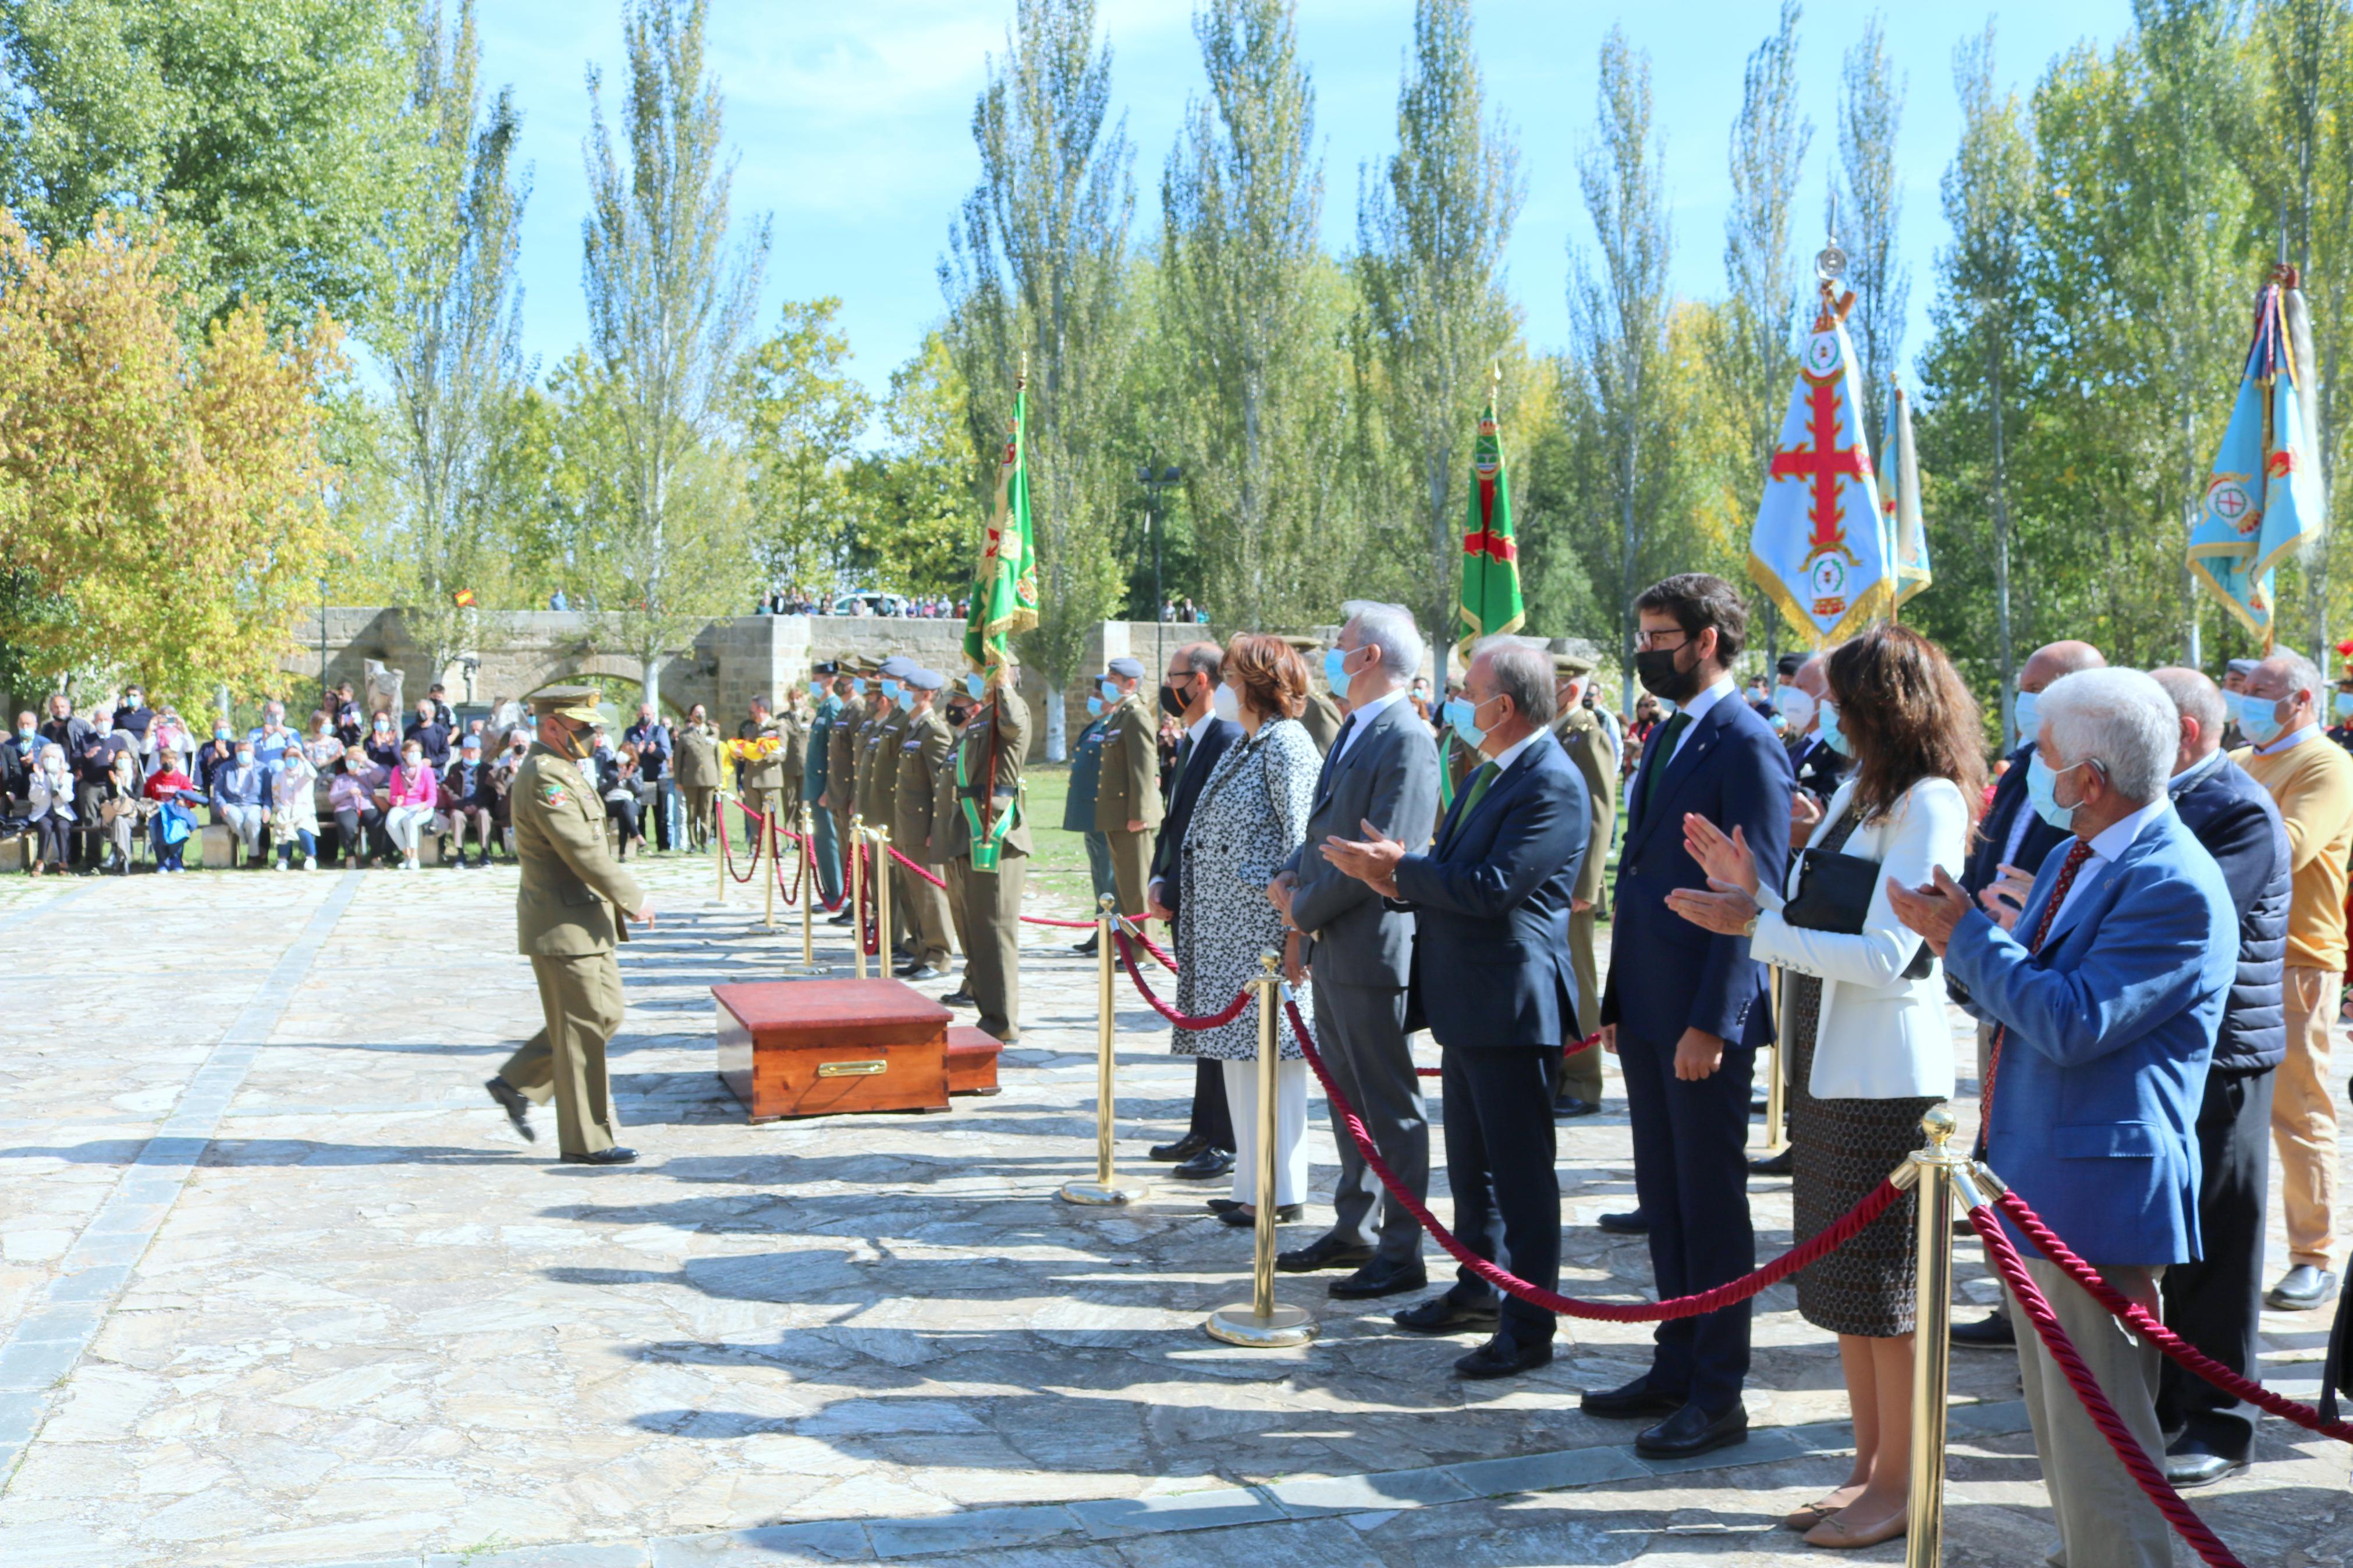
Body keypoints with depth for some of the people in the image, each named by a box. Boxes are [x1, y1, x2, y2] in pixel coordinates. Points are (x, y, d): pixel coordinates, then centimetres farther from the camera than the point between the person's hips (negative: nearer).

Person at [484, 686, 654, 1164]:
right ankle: (587, 1142, 8)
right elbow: (582, 851, -23)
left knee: (605, 1012, 15)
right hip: (562, 923, -10)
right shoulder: (544, 776, -18)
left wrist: (617, 904, 16)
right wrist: (634, 898, -16)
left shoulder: (562, 771, 16)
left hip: (586, 919, 10)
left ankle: (517, 1084, 23)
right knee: (581, 1028, -2)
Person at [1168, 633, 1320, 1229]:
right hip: (1229, 931, 10)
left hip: (1266, 929, -10)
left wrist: (1294, 931, -20)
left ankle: (1283, 1190, 6)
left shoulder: (1286, 743, -12)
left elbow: (1301, 841, -17)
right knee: (1237, 1049, 13)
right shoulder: (1243, 745, 15)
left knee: (1270, 1052, -3)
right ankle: (1253, 1183, 22)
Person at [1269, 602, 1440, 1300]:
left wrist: (1307, 906, -13)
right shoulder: (1353, 731, 14)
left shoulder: (1406, 739, -17)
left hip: (1371, 948, -10)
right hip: (1331, 947, 10)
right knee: (1347, 1095, 18)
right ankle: (1354, 1228, 31)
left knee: (1391, 1106, 0)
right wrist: (1291, 875, 2)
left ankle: (1402, 1253, 10)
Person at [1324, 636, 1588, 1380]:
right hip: (1466, 1004, 10)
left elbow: (1492, 886, -25)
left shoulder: (1552, 784, -18)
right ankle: (1479, 1291, 36)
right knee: (1471, 1161, 21)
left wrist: (1401, 866, -16)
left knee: (1521, 1170, -1)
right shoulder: (1489, 775, 15)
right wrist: (1397, 877, -3)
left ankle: (1528, 1327, 9)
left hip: (1513, 1006, -10)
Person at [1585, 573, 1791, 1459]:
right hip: (1646, 1012, 9)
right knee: (1663, 1199, 15)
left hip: (1704, 1019, -9)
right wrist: (1619, 1001, 15)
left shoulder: (1746, 744, -13)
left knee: (1712, 1205, 1)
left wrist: (1713, 1022, -20)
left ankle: (1718, 1397, 13)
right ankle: (1676, 1369, 27)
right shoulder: (1666, 735, 14)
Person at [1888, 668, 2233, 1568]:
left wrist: (1967, 934, -19)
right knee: (2055, 1416, 23)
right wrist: (1964, 938, 2)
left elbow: (2073, 1023, -26)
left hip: (2099, 1189, -10)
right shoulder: (2079, 854, 10)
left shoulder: (2175, 886, -21)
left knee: (2098, 1433, -2)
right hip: (2038, 1185, 10)